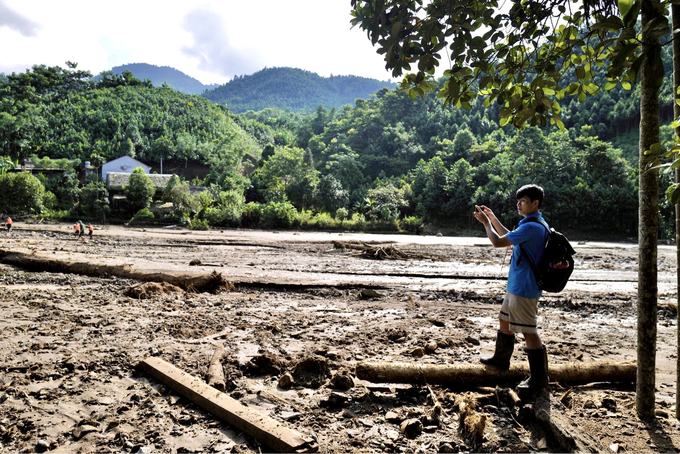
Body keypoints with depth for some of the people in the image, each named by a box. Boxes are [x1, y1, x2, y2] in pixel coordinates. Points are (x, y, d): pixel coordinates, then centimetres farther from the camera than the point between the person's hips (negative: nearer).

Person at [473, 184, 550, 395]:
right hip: (516, 285, 11)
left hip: (524, 289, -11)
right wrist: (492, 217, 19)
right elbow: (509, 237, 24)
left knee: (528, 332, -3)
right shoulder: (536, 224, 11)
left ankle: (539, 379, 7)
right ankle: (501, 358, 40)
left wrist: (486, 222, -4)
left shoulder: (531, 227, -22)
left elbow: (498, 242, -20)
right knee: (504, 320, 23)